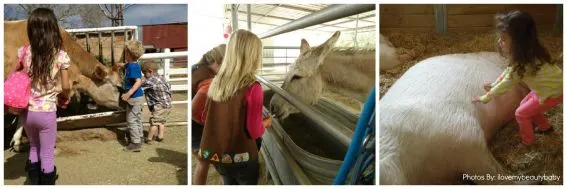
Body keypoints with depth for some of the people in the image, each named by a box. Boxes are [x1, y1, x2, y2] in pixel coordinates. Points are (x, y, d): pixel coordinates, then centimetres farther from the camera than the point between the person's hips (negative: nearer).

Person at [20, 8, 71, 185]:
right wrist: (64, 96, 12)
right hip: (47, 112, -3)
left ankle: (34, 183, 34)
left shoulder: (24, 51, -6)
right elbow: (65, 87, -9)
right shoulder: (60, 55, -14)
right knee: (47, 154, 10)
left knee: (34, 148, 24)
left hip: (27, 111, 4)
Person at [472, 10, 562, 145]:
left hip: (553, 92, -8)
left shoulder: (524, 63, -34)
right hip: (548, 86, 8)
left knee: (521, 113, 3)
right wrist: (494, 85, 12)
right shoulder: (525, 54, -8)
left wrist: (485, 98, -14)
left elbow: (506, 84, -24)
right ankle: (544, 126, 44)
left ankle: (527, 140, 25)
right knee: (526, 105, 23)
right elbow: (509, 70, 9)